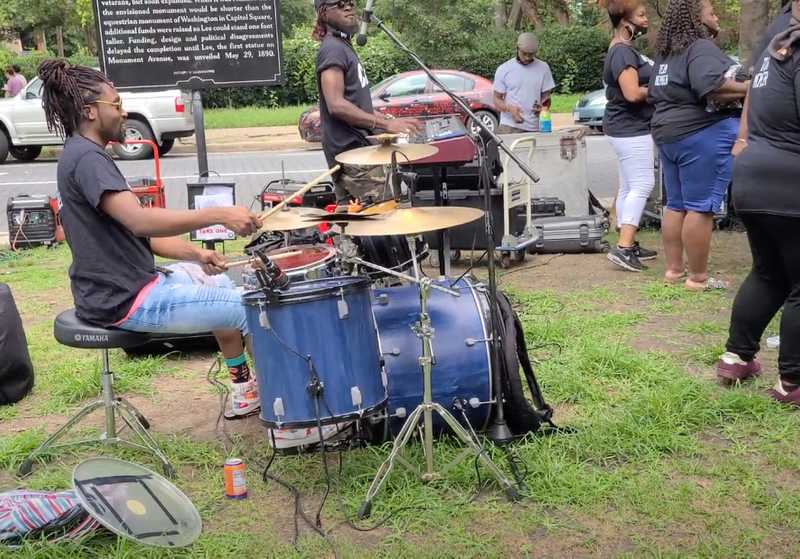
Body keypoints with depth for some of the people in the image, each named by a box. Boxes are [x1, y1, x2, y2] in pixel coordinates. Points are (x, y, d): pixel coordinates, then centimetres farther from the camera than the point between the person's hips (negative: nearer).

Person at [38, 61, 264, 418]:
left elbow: (133, 232, 14)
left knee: (231, 291, 24)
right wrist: (218, 215, -34)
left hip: (136, 281, 11)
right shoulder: (85, 157, -18)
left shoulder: (84, 155, 14)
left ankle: (244, 391, 30)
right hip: (126, 301, -11)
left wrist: (194, 254, 2)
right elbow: (139, 220, -34)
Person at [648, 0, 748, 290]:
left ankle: (673, 269, 18)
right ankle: (698, 278, -1)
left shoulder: (665, 54, 16)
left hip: (667, 134, 9)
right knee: (701, 208, -5)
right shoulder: (701, 48, -13)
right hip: (702, 135, -9)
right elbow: (712, 87, -28)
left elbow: (655, 95, 25)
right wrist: (751, 89, -17)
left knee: (676, 205, 13)